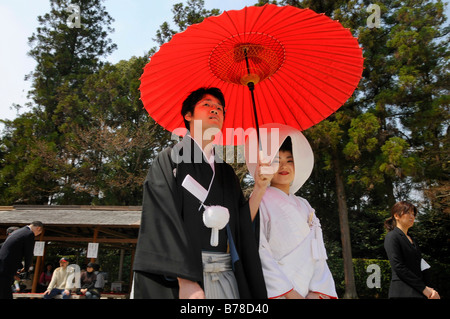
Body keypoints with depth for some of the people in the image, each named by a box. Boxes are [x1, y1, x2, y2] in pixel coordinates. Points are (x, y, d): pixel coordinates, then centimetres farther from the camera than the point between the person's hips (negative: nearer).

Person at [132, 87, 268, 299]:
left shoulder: (227, 173, 16)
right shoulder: (170, 159, 2)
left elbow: (244, 232, 10)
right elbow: (165, 220, -12)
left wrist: (256, 290, 6)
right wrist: (185, 279, -22)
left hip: (226, 278, 5)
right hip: (181, 277, -4)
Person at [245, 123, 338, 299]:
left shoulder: (304, 206, 13)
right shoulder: (260, 201, -3)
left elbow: (317, 253, 7)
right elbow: (259, 252, -10)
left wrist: (318, 291, -6)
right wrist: (290, 293, -15)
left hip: (309, 291, 4)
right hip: (276, 292, -4)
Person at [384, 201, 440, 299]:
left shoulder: (411, 239, 18)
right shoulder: (392, 237, -6)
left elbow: (421, 267, 13)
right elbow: (399, 267, -15)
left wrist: (428, 288, -3)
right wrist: (423, 288, -13)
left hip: (418, 292, 7)